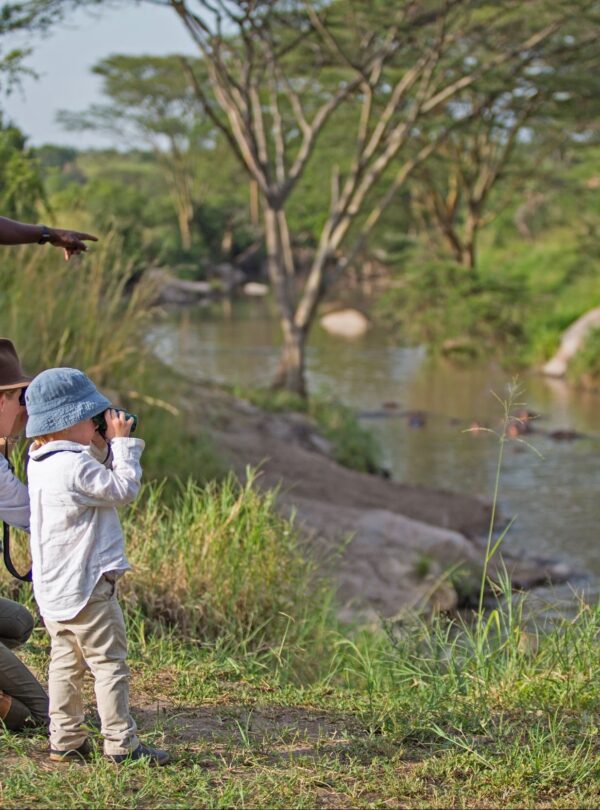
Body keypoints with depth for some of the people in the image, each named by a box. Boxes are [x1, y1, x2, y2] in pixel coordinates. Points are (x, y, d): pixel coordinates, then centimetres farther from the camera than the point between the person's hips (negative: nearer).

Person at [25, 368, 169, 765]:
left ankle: (65, 739, 16)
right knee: (110, 662, -4)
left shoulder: (40, 464, 9)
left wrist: (111, 445, 11)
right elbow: (125, 489, -16)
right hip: (85, 587, -9)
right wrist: (123, 444, -8)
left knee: (65, 661, 13)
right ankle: (121, 743, -3)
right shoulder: (75, 465, -21)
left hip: (53, 589, 9)